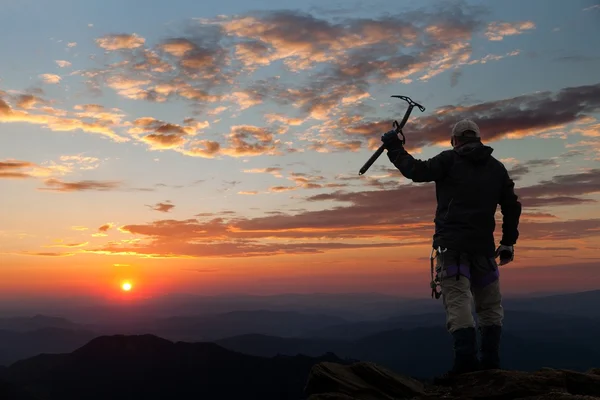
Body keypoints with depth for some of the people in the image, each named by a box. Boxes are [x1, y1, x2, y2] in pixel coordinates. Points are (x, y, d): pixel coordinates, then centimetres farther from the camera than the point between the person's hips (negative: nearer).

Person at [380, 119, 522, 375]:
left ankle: (466, 358, -18)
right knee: (489, 305, 13)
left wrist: (395, 148, 7)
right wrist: (508, 243, 21)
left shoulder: (450, 159, 0)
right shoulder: (497, 167, 15)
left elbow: (416, 171, -6)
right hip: (483, 246, 4)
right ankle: (491, 360, 11)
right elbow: (512, 207, 16)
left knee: (458, 301, -8)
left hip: (452, 244, -4)